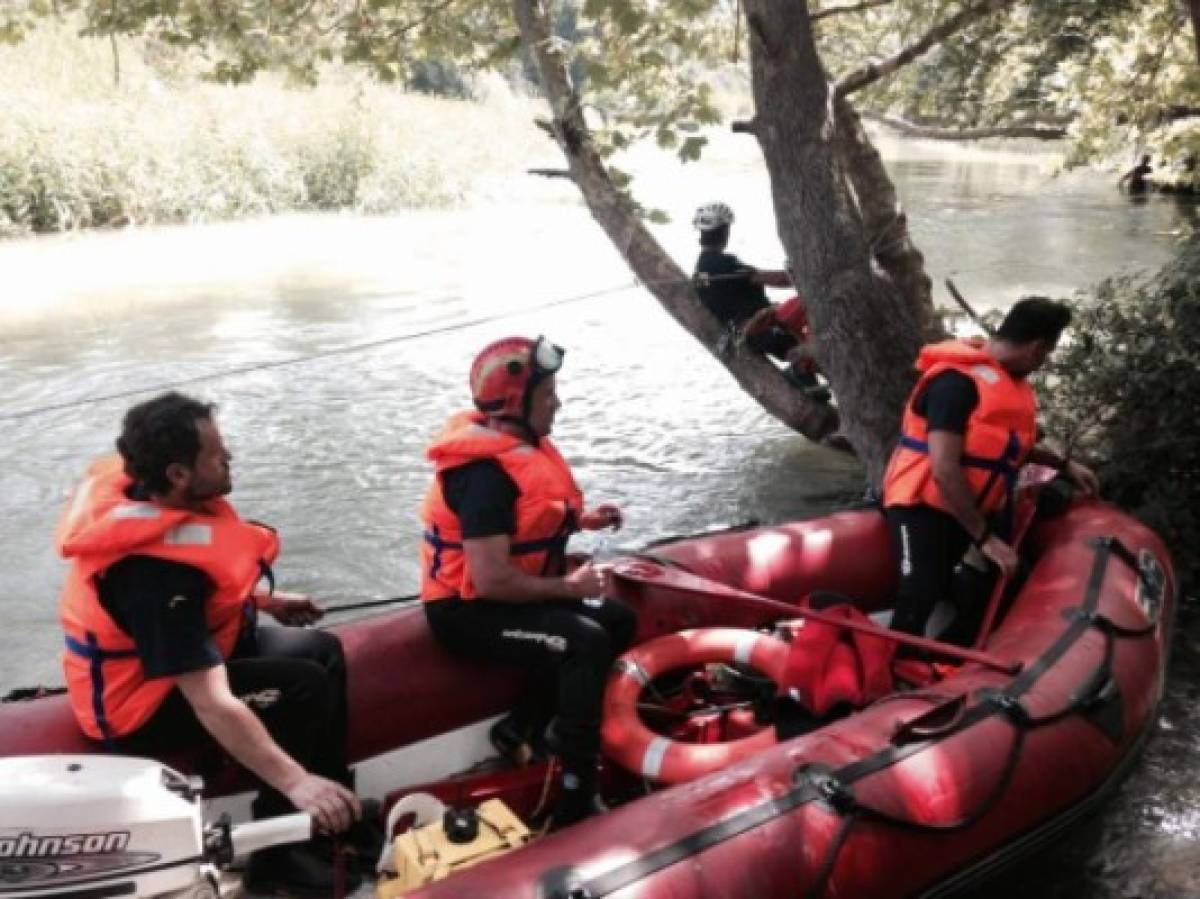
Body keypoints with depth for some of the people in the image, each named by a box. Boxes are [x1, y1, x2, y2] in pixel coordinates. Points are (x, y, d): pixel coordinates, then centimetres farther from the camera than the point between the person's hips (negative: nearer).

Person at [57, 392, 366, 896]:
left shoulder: (144, 495, -8)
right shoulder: (155, 572, -36)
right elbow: (211, 704, -39)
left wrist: (265, 601, 13)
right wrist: (294, 781, -40)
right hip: (143, 702, -9)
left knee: (322, 652, 7)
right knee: (305, 687, -19)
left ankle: (334, 814, 14)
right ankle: (276, 855, -5)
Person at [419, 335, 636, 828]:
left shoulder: (519, 443, 6)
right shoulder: (485, 472, -25)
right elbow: (491, 580, -30)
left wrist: (581, 519, 4)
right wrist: (569, 587, -18)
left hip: (505, 595, 10)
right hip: (468, 609, -10)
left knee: (617, 621, 6)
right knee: (586, 643, -25)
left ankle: (522, 729, 5)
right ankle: (575, 802, -20)